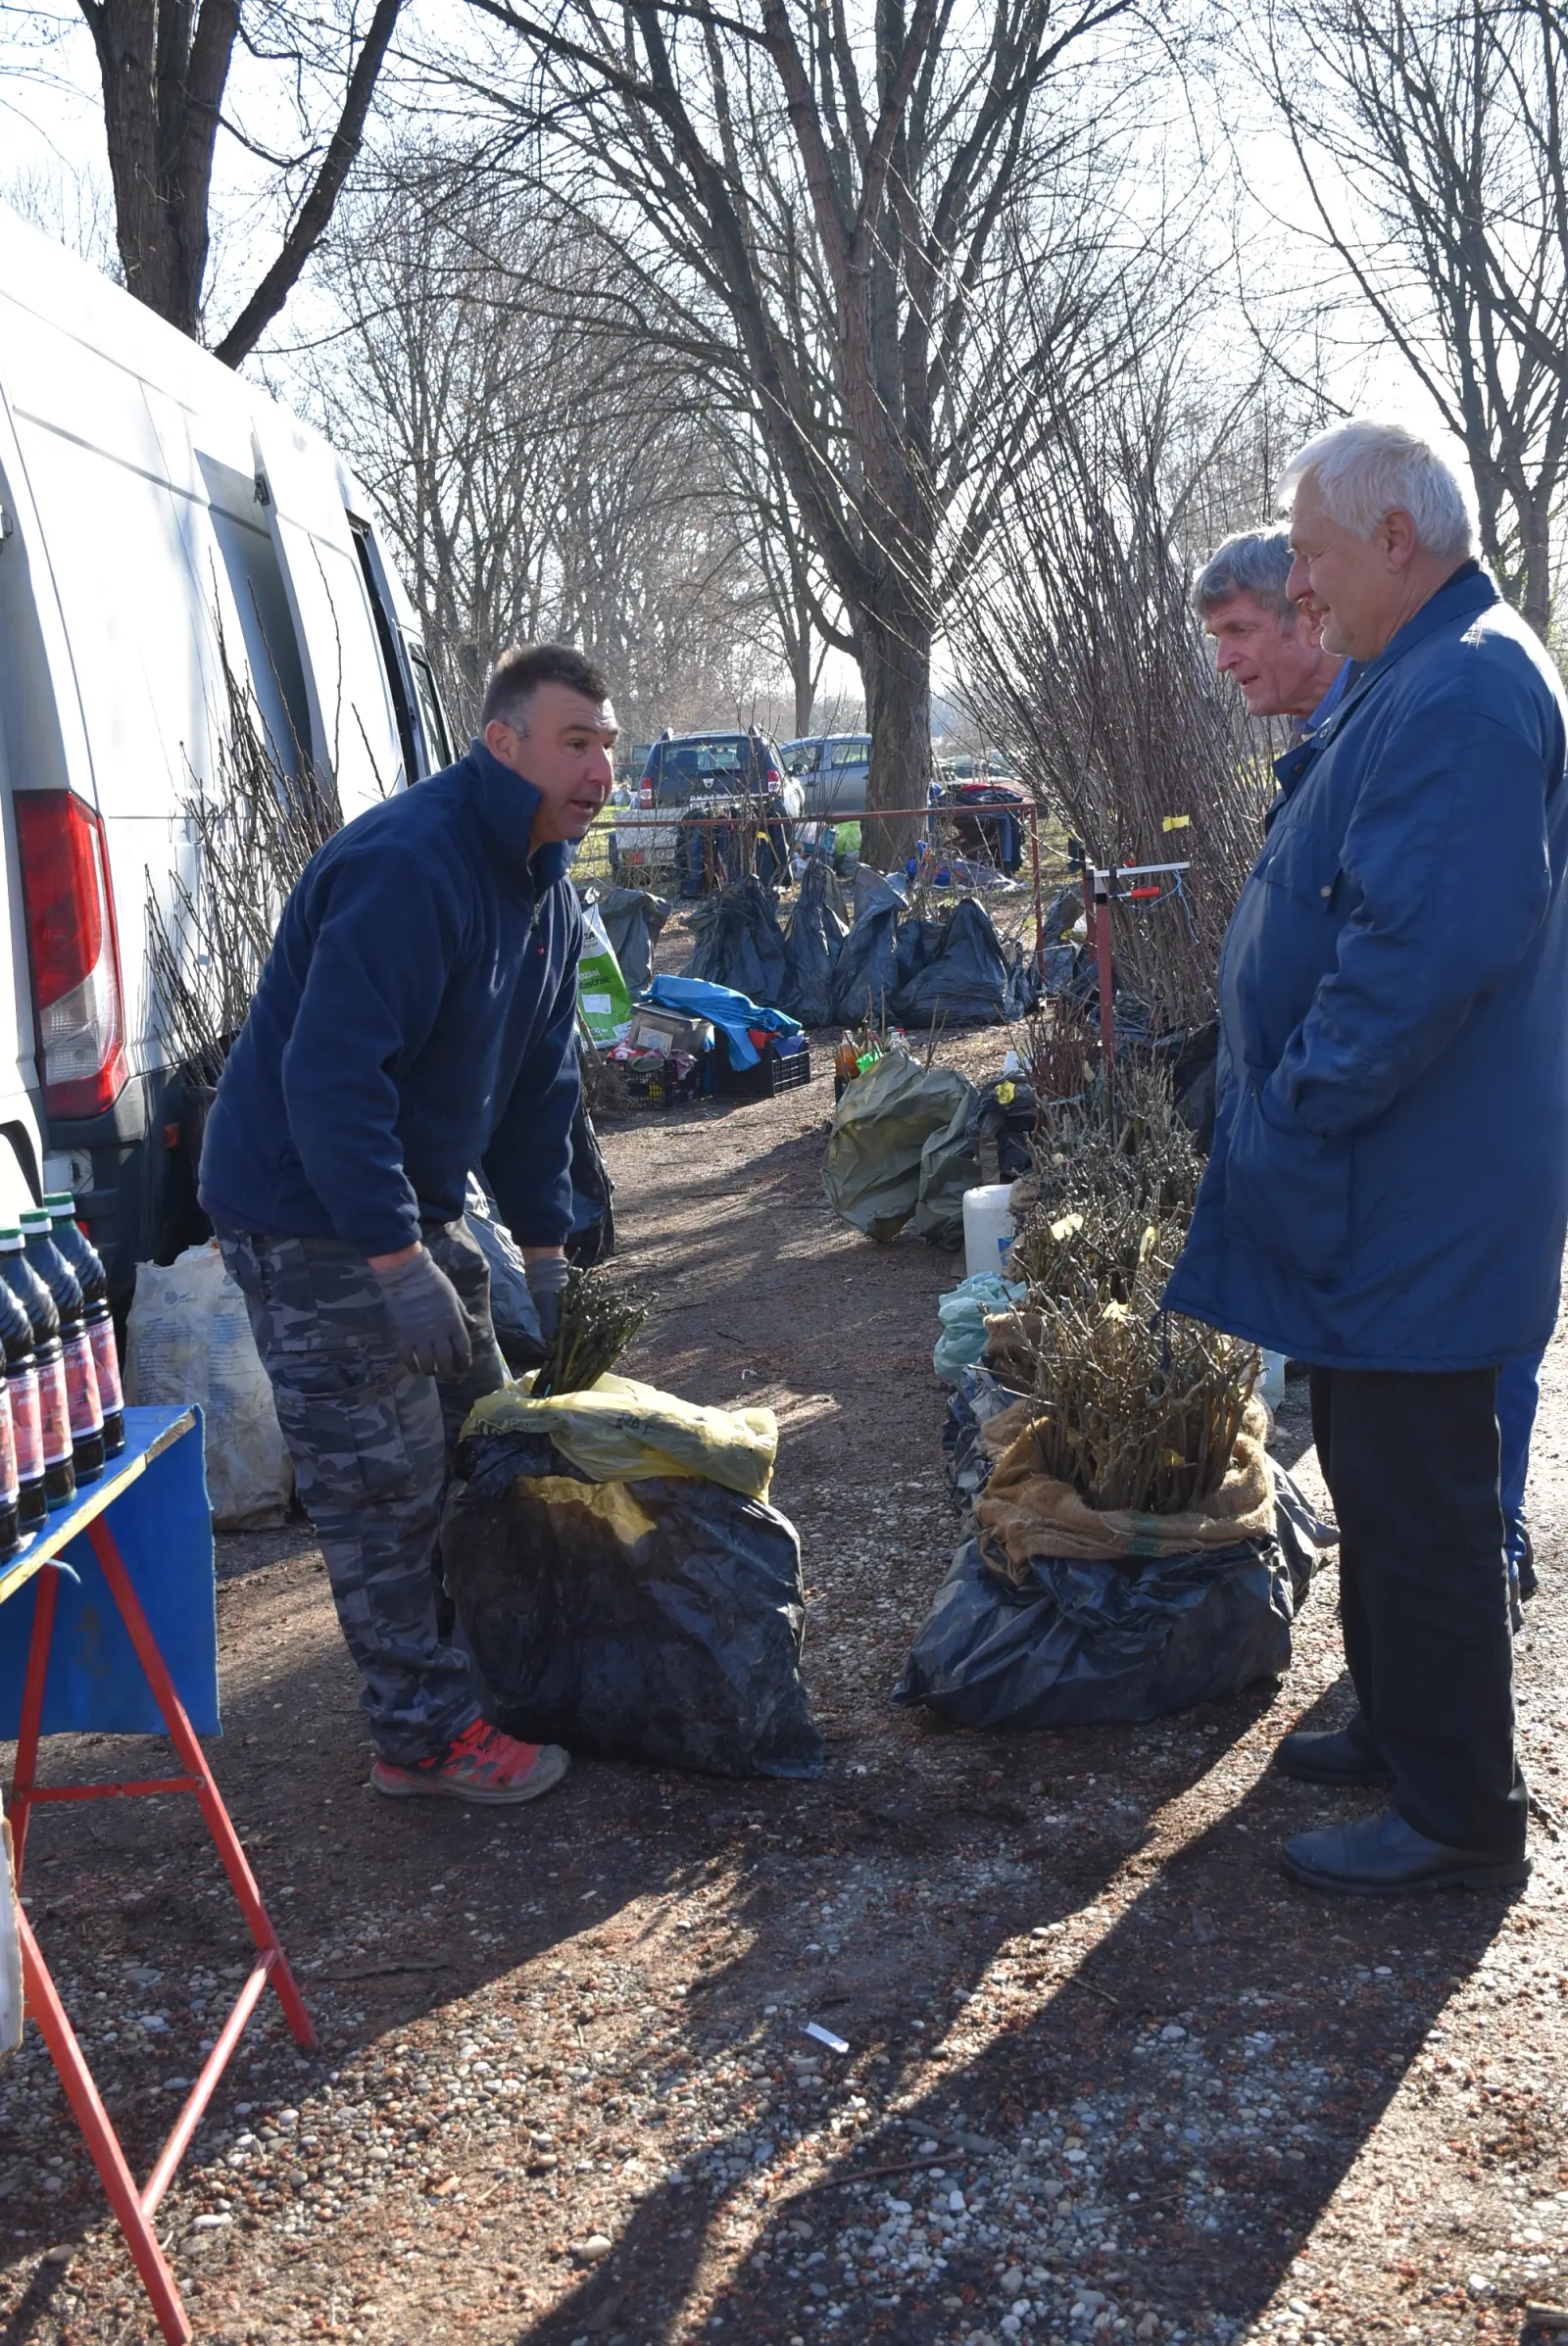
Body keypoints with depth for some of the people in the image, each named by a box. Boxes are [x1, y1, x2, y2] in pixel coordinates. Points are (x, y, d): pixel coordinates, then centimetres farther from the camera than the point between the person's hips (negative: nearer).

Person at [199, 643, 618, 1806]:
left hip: (412, 1204, 10)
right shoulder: (407, 866, -26)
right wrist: (398, 1262, -31)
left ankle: (486, 1666, 32)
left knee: (480, 1439, 17)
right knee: (383, 1483, -3)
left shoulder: (545, 890, 6)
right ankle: (424, 1735, 10)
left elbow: (541, 1083, 13)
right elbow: (328, 1075, -31)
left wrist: (546, 1250, 10)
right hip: (308, 1215, -10)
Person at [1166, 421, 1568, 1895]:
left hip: (1412, 1205, -11)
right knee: (1378, 1473, 20)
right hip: (1392, 1194, 11)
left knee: (1416, 1498, -1)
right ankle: (1401, 1732, 35)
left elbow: (1426, 948, -30)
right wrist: (1287, 1106, 17)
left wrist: (1295, 1112, -20)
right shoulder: (1428, 681, 15)